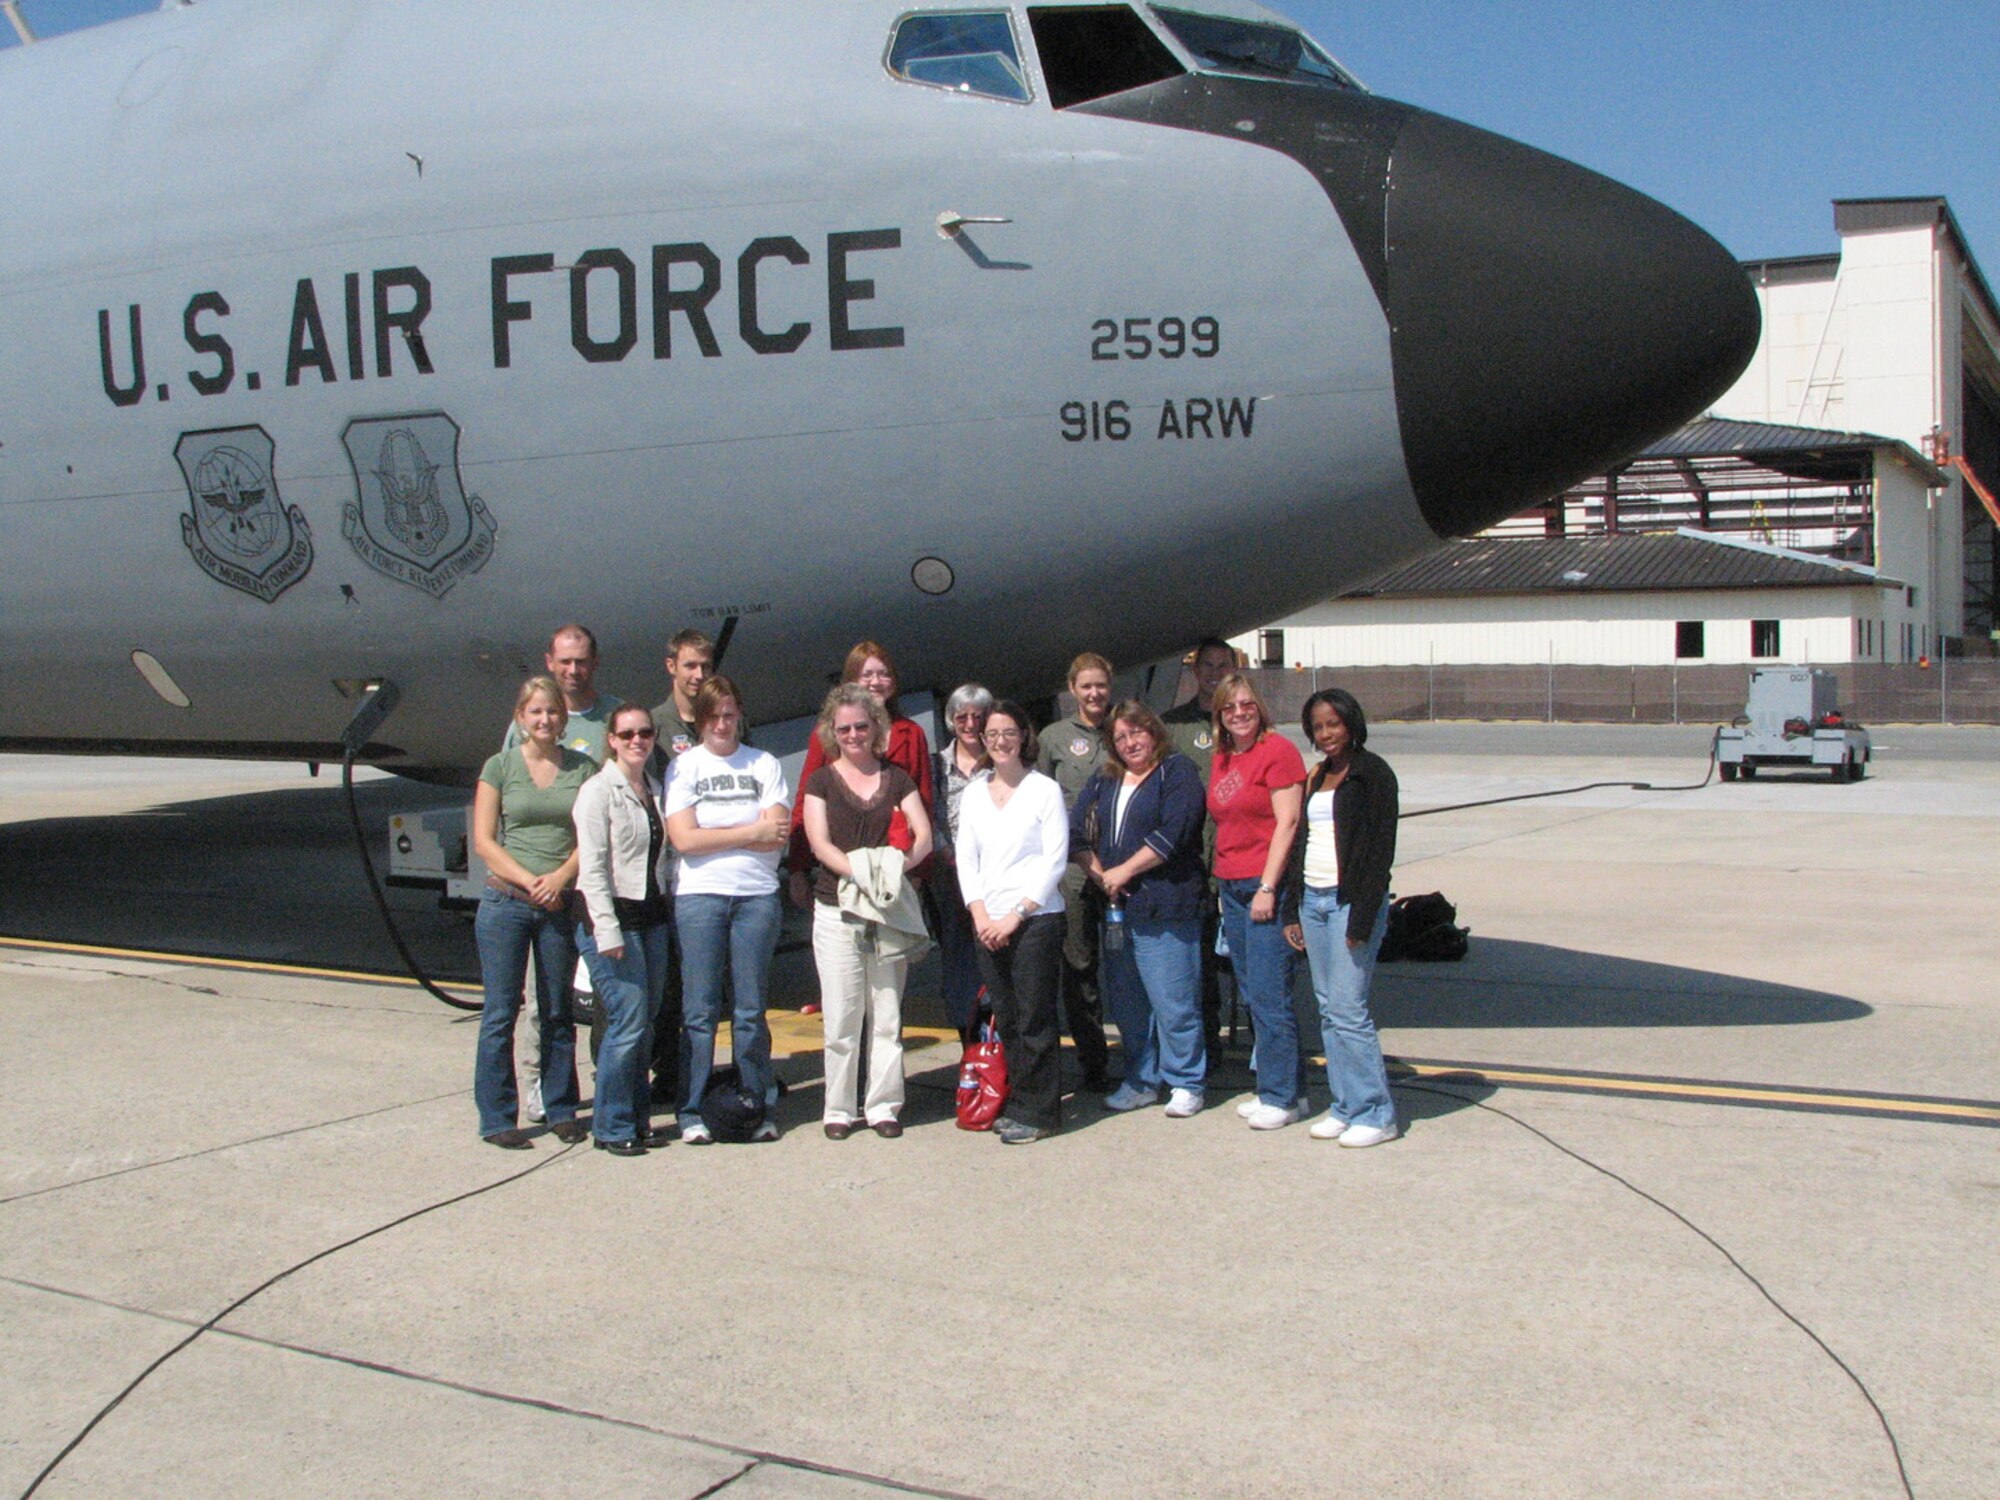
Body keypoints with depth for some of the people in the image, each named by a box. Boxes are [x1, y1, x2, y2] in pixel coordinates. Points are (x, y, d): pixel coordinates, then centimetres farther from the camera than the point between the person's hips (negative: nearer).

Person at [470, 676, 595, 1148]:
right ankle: (497, 1118, 7)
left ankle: (562, 1110, 18)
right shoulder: (500, 767, 3)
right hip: (506, 901, -1)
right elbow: (484, 841, -1)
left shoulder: (583, 768, 7)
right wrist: (529, 881, -11)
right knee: (501, 1012, 0)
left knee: (558, 1012, 8)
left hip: (562, 904, 2)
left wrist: (560, 878, -12)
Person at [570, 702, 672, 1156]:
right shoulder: (598, 790, -7)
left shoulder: (657, 789, 13)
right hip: (612, 914, -7)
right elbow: (592, 867, -12)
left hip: (652, 915, 7)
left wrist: (668, 913, 10)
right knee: (628, 1021, -10)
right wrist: (607, 931, -17)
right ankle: (612, 1127, 1)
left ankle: (636, 1116, 18)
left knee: (647, 1023, 8)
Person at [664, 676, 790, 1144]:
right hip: (699, 895, -1)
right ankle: (693, 1112, 6)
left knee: (751, 1009, 2)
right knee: (700, 1009, -1)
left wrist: (713, 836, -5)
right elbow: (684, 839, -4)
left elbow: (777, 837, -1)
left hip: (757, 895, 1)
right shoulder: (684, 766, 8)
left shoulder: (764, 764, 10)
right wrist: (752, 831, -3)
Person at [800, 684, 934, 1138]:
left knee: (887, 1013, 4)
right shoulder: (821, 781, 8)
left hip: (890, 912, 2)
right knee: (842, 1015, -2)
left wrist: (894, 866, -16)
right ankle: (838, 1108, 7)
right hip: (836, 910, -2)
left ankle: (883, 1105, 11)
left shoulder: (897, 778, 12)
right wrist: (857, 871, -21)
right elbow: (819, 842, -4)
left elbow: (923, 837, 3)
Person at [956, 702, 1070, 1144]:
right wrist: (980, 915, -2)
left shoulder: (1045, 790, -1)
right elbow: (966, 860, 11)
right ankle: (1018, 1105, 16)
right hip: (987, 924, 5)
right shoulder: (973, 794, 13)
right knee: (1006, 1020, 7)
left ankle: (1037, 1112, 4)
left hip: (1036, 920, -4)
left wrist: (1016, 916, -10)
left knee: (1035, 1020, -4)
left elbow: (1055, 861, -6)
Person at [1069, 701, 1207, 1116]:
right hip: (1116, 908, 7)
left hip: (1164, 906, -7)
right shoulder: (1105, 780, 18)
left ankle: (1185, 1084, 7)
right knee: (1125, 1001, 11)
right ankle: (1140, 1082, 22)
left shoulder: (1177, 772, -2)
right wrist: (1098, 874, -5)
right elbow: (1077, 829, 11)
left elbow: (1172, 832, -14)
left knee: (1173, 1001, -5)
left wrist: (1124, 871, -11)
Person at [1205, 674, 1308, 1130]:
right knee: (1251, 995, 11)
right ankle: (1271, 1087, 19)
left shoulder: (1277, 751, -8)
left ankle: (1281, 1097, 1)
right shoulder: (1220, 759, 15)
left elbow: (1287, 822, -13)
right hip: (1229, 885, 8)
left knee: (1269, 995, -7)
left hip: (1266, 886, -8)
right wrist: (1220, 882, 15)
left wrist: (1267, 887, -17)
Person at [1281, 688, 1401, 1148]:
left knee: (1348, 1010, -9)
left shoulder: (1372, 774, -5)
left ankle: (1376, 1114, -1)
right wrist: (1292, 910, 12)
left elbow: (1381, 850, -11)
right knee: (1328, 1011, 8)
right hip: (1312, 900, 7)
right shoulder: (1314, 778, 16)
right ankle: (1345, 1107, 15)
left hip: (1351, 900, -7)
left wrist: (1361, 919, -16)